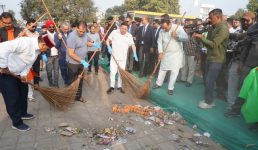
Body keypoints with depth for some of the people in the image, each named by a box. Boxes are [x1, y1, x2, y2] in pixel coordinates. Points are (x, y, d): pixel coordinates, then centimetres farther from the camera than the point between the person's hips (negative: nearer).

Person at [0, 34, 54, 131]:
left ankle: (23, 113, 40)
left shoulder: (37, 49, -2)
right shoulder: (25, 42, -31)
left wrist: (24, 74, -9)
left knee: (23, 92, 19)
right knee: (12, 97, -2)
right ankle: (17, 123, 14)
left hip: (17, 73, 9)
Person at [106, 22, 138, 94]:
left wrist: (135, 54, -17)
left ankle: (119, 86, 23)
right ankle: (112, 87, 11)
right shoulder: (114, 32, -5)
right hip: (114, 56, -1)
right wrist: (109, 47, -14)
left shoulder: (129, 36, -1)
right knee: (112, 72, -3)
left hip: (123, 58, 2)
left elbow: (133, 45, -2)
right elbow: (108, 40, 3)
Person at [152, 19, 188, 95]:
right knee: (162, 69, 14)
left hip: (176, 54, -2)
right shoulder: (162, 31, -4)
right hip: (165, 54, 3)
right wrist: (160, 52, -16)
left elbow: (185, 37, -24)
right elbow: (160, 42, -4)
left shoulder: (178, 28, -15)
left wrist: (177, 36, -41)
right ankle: (158, 83, 32)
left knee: (174, 71, -1)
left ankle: (170, 88, 11)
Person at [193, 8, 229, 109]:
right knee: (208, 80, 14)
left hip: (216, 60, -9)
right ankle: (207, 99, 26)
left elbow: (213, 44, -23)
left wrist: (201, 37, -17)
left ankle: (209, 102, 10)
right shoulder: (214, 28, 11)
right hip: (210, 57, 9)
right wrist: (200, 37, -9)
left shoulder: (223, 28, -17)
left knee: (209, 82, -4)